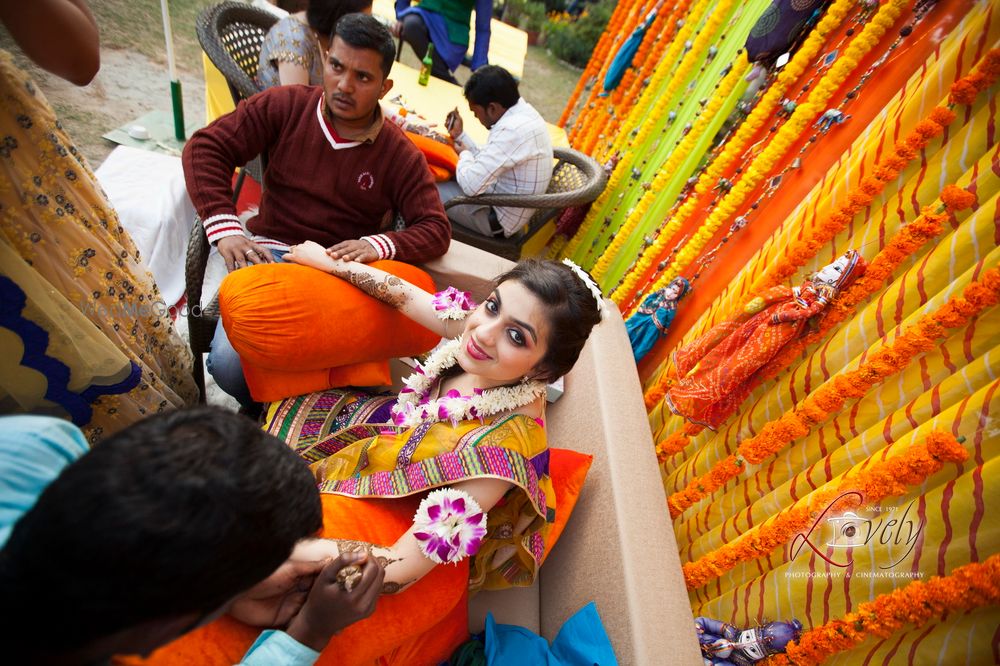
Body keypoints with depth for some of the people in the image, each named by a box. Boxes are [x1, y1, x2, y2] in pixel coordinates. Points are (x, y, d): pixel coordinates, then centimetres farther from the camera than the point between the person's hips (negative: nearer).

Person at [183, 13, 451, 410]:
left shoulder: (399, 155, 2)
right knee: (229, 362, -23)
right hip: (269, 253, 2)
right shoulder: (284, 106, 6)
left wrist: (378, 244, -23)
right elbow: (206, 147, 4)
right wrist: (225, 229, -12)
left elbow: (435, 230, -3)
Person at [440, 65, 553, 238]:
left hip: (494, 218, -10)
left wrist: (464, 154, -10)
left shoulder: (512, 130, -29)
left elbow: (472, 185, -29)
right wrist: (460, 135, 4)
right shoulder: (523, 111, 2)